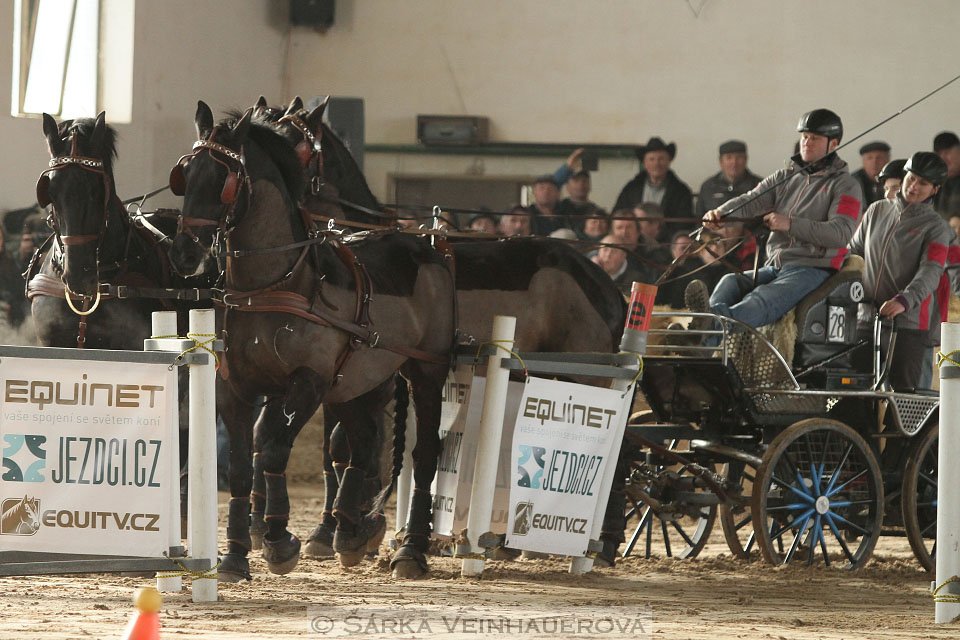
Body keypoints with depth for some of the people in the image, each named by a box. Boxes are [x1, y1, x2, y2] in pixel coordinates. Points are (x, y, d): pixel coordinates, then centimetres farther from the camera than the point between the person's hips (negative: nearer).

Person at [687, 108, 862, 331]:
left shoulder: (845, 185, 4)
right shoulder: (785, 177, 22)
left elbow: (842, 232, -12)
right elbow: (750, 201, 7)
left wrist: (791, 224, -23)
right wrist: (720, 214, -16)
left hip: (812, 269, -7)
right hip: (774, 267, 7)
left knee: (766, 298, -36)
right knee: (731, 282, -23)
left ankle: (717, 321, -66)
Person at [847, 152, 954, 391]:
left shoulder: (935, 227, -1)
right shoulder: (877, 211, 14)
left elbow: (930, 273, -15)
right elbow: (853, 251, 23)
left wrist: (904, 301, -33)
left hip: (908, 322, -4)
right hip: (867, 318, 5)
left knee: (904, 389, -9)